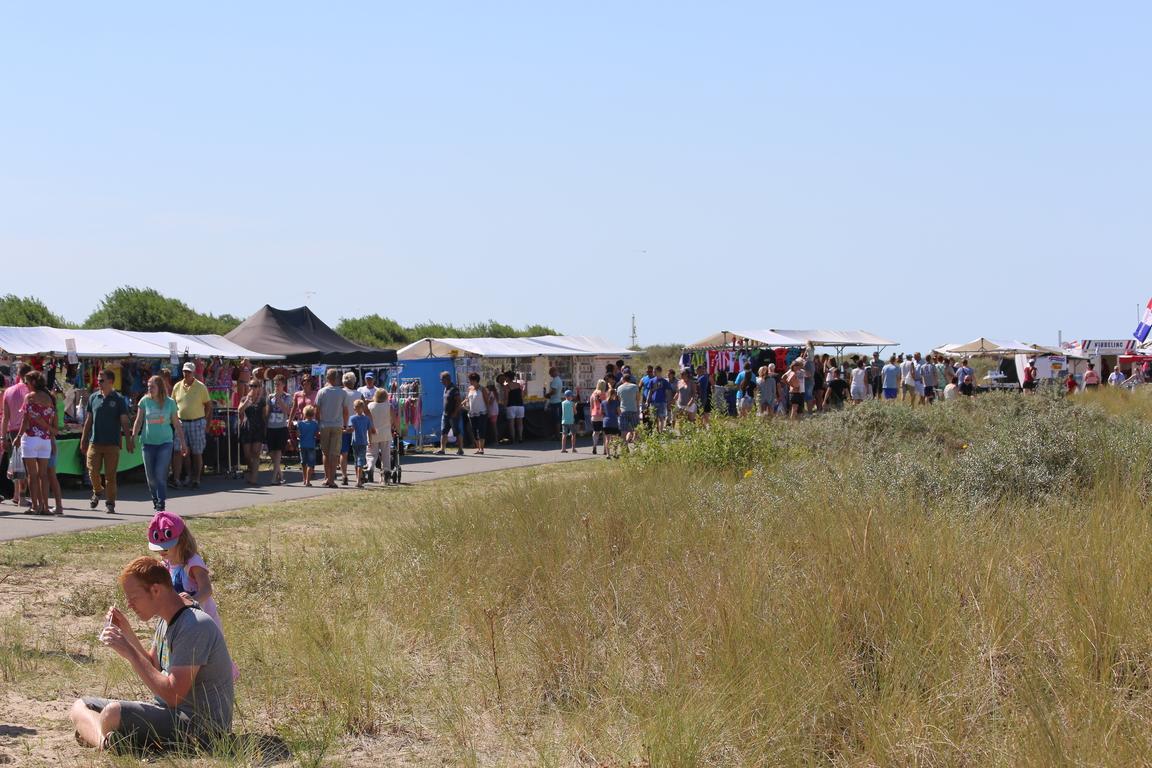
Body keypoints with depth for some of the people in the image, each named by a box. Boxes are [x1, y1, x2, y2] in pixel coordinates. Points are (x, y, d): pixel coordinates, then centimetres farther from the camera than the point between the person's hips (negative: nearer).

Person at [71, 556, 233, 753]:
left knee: (114, 713, -34)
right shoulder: (166, 622, 11)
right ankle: (103, 737, -21)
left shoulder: (194, 626, -20)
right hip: (169, 713, 11)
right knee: (81, 706, 6)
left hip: (200, 724, -11)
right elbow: (153, 667, 25)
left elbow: (173, 695, -24)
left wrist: (129, 652, -19)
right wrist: (127, 632, 10)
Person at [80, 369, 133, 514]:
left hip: (112, 443, -2)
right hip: (95, 441, 2)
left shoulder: (119, 399, -1)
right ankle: (97, 492, 27)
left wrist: (129, 440, -9)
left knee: (110, 475, -1)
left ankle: (110, 504, 7)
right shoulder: (93, 397, 8)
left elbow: (124, 422, -1)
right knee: (93, 471, -2)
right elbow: (88, 420, 13)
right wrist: (83, 440, 11)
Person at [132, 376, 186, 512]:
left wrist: (183, 443, 11)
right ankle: (156, 500, 26)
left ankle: (161, 505, -11)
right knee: (150, 476, 6)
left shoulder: (170, 402, 1)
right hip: (148, 442, 2)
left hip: (165, 442, -2)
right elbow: (138, 421, 5)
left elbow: (176, 424, 8)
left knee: (160, 474, -12)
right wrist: (133, 437, -6)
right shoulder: (145, 401, 2)